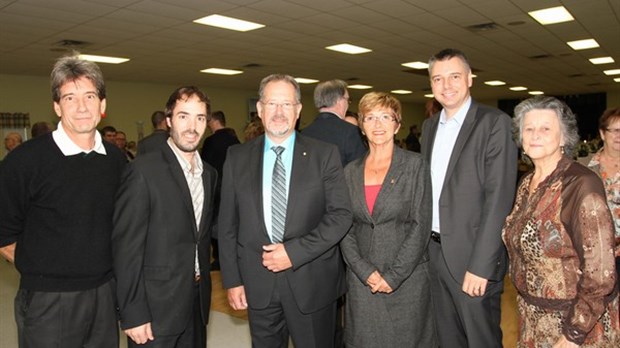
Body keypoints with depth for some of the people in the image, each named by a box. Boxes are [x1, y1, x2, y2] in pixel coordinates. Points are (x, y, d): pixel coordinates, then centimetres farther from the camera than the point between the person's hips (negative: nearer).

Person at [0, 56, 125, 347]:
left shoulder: (116, 159, 2)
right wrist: (40, 271, 1)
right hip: (48, 301, -4)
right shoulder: (25, 159, -12)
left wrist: (96, 268, 8)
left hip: (105, 295, 4)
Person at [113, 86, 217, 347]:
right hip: (156, 307, -6)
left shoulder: (209, 173, 7)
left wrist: (203, 289, 11)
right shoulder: (144, 170, -14)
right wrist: (132, 314, -15)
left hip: (197, 303, 6)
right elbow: (126, 246, -14)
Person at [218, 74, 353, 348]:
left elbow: (341, 214, -8)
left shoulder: (325, 155, -3)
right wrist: (232, 280, 0)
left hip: (312, 283, -1)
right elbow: (228, 223, 4)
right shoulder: (237, 157, 3)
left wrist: (295, 252, -16)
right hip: (257, 284, 2)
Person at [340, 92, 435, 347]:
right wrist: (366, 272, -9)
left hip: (407, 278, -2)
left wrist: (393, 276, -12)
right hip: (361, 280, 3)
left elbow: (421, 226, -8)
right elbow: (345, 228, 3)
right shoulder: (351, 171, 6)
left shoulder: (414, 165, -3)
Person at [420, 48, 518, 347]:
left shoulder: (494, 123, -10)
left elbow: (499, 199, -16)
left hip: (473, 255, -6)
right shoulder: (429, 126, 11)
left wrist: (480, 266, -19)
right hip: (432, 251, 6)